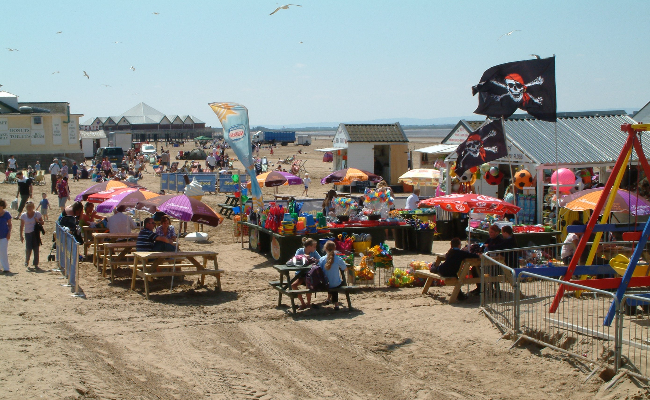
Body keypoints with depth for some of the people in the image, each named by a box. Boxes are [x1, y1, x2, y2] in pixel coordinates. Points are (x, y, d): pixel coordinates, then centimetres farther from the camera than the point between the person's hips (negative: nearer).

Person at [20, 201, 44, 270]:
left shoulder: (37, 214, 1)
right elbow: (21, 226, 7)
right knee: (28, 249, -9)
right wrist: (21, 236, 4)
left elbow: (42, 222, 6)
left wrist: (38, 221, -15)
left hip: (35, 233, 0)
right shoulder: (23, 215, 4)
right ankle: (26, 262, 15)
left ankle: (36, 264, 10)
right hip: (27, 233, 0)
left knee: (36, 249, 1)